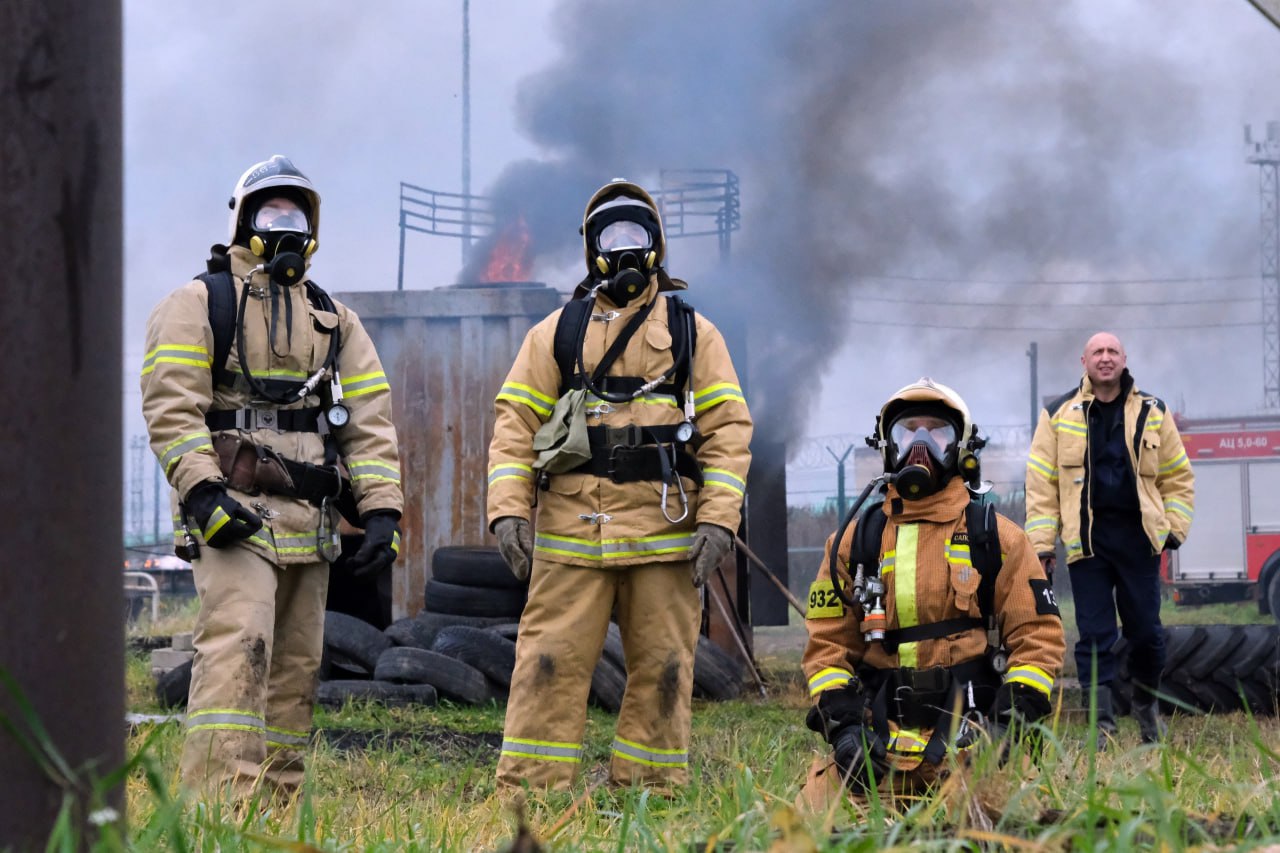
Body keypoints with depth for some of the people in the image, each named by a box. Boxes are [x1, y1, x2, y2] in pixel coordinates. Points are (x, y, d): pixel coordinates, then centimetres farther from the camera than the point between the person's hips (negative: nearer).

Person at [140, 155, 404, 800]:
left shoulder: (335, 321, 20)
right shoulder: (200, 303, 3)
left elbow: (369, 420, 14)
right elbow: (171, 404, -8)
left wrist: (381, 510, 2)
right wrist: (201, 489, -20)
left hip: (309, 525, 6)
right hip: (233, 517, -6)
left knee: (295, 670, 7)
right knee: (237, 653, -20)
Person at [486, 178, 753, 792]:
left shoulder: (692, 332, 13)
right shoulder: (556, 333, 15)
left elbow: (728, 427, 6)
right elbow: (514, 424, 9)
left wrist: (718, 519, -6)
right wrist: (508, 510, -6)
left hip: (664, 534, 0)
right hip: (571, 531, 0)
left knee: (662, 669, 2)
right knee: (550, 663, -5)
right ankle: (527, 794, -4)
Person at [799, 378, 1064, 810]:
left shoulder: (997, 539, 10)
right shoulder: (854, 541, 14)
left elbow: (1038, 636, 7)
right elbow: (827, 642, 13)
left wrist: (1010, 724, -8)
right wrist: (843, 725, -3)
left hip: (970, 737, -2)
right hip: (877, 735, 2)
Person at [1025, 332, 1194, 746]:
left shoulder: (1152, 413, 8)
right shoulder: (1059, 415, 5)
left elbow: (1178, 477, 13)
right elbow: (1041, 483, 3)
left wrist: (1174, 527, 3)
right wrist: (1042, 542, -3)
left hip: (1138, 537, 1)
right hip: (1086, 537, -1)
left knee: (1146, 630, 5)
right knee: (1094, 634, -3)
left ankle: (1146, 703, 27)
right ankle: (1101, 722, -2)